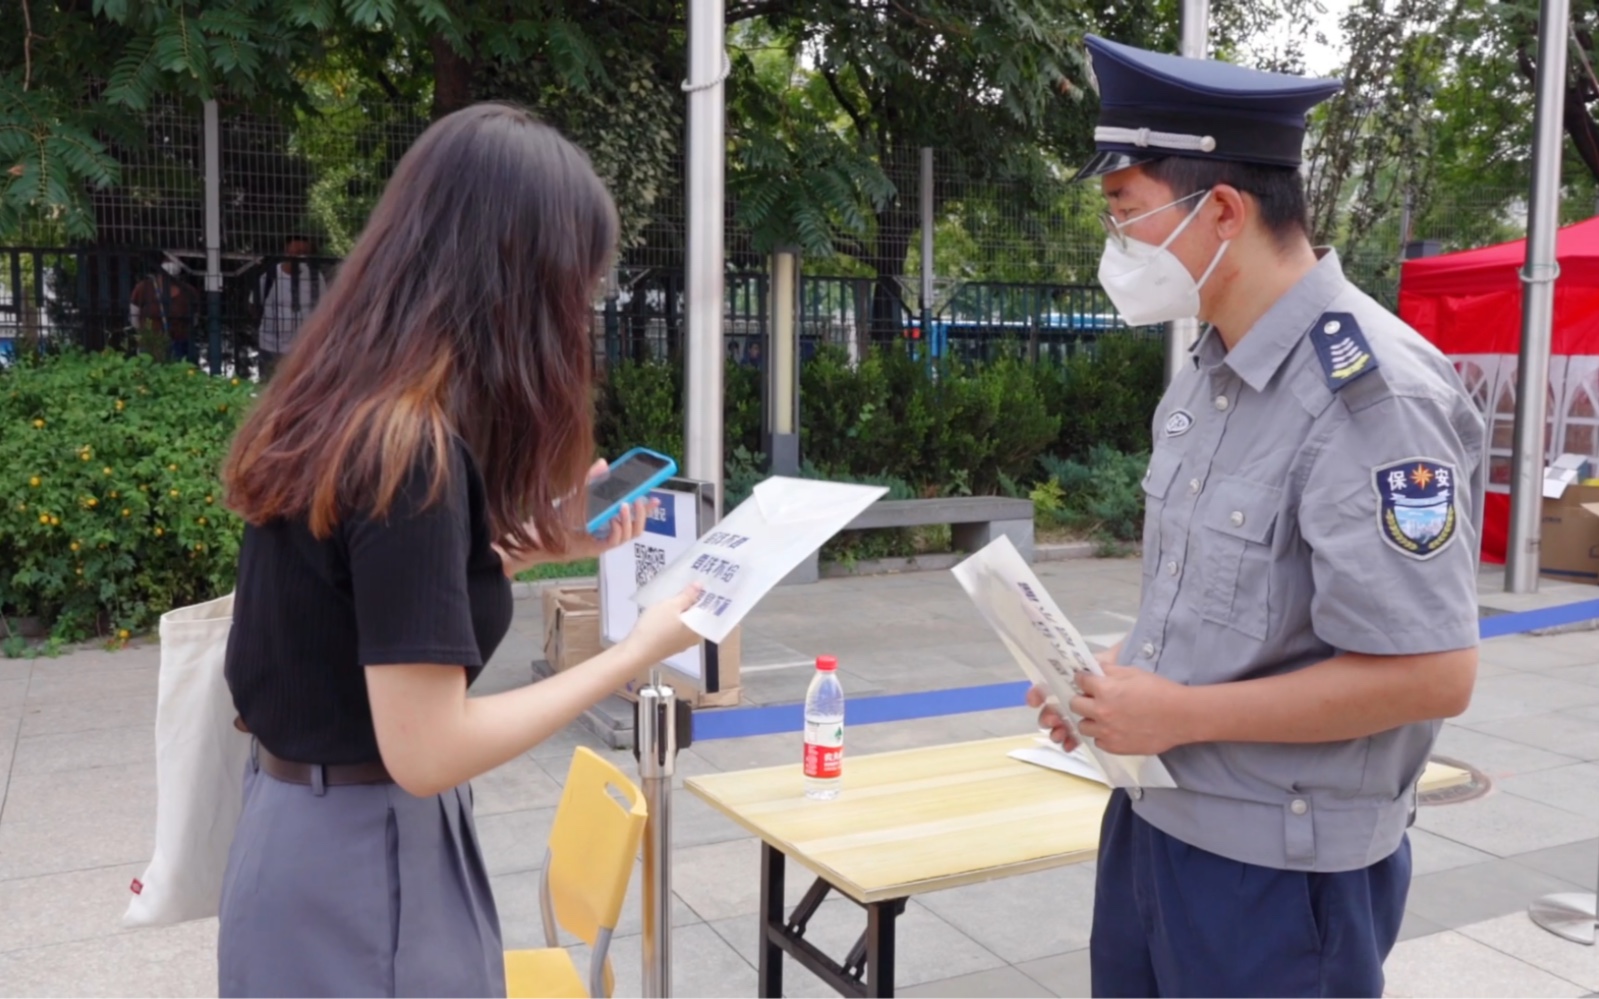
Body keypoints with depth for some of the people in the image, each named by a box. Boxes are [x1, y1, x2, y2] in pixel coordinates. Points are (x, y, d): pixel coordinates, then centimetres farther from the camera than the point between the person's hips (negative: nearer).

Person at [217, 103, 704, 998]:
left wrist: (541, 540, 7)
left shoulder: (345, 410, 1)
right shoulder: (411, 445, -26)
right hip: (366, 853, -9)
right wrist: (637, 652, -17)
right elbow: (426, 751, -25)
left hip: (315, 825, 9)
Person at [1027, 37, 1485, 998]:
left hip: (1279, 867, -8)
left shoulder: (1372, 394, -22)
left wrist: (1181, 713, -20)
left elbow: (1431, 673, -25)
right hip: (1153, 818, 8)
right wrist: (1113, 673, 0)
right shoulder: (1208, 371, 5)